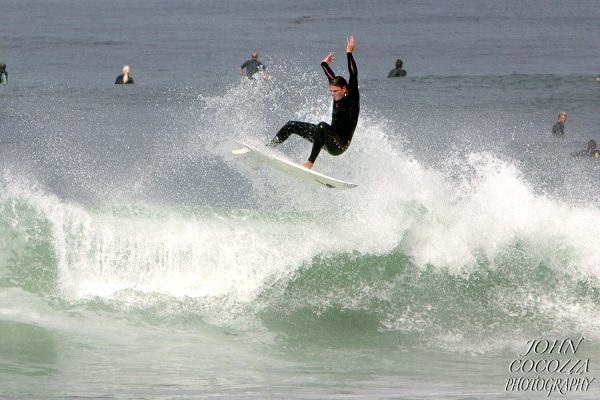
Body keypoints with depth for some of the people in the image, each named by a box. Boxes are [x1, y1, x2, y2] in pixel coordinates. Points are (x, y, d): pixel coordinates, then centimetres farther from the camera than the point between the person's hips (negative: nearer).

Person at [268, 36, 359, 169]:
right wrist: (324, 64, 39)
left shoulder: (352, 99, -11)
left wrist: (349, 53, -20)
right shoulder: (338, 98, 9)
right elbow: (332, 78, 25)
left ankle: (310, 162, -42)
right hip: (328, 140, 9)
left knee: (322, 126, -41)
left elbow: (354, 76, -21)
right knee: (291, 125, 9)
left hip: (339, 146, -9)